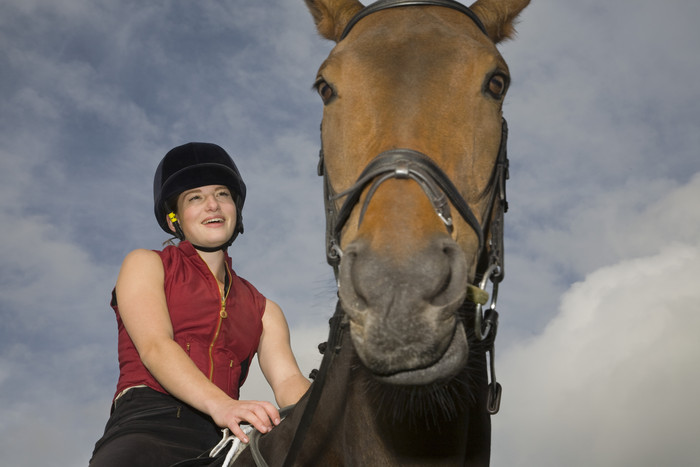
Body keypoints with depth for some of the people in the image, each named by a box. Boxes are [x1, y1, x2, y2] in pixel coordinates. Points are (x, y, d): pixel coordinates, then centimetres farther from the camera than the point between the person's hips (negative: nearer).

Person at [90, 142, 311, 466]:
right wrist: (221, 404, -22)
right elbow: (154, 347, -3)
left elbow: (287, 378, 9)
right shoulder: (145, 266, 16)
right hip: (147, 423, -4)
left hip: (225, 440, 4)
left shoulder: (262, 309, 27)